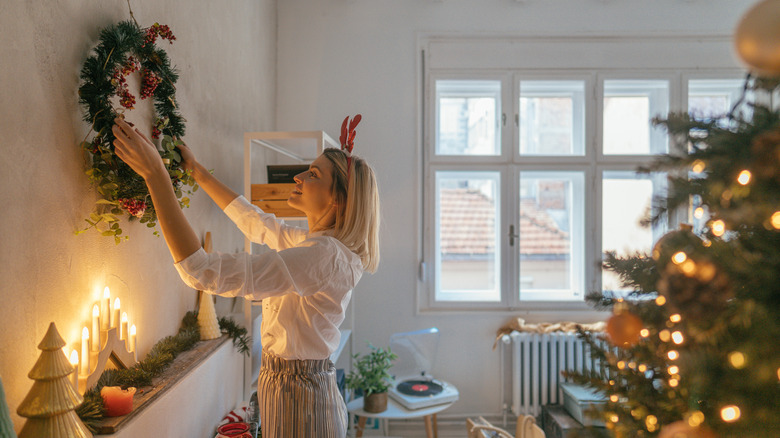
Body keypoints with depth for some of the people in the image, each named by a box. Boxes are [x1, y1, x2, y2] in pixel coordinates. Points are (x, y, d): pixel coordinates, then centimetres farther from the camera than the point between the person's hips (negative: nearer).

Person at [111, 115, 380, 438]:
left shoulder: (325, 256, -28)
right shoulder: (313, 242, 2)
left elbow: (203, 271, -32)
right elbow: (256, 223, 16)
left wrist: (155, 174, -28)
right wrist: (195, 168, 18)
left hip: (299, 402, -9)